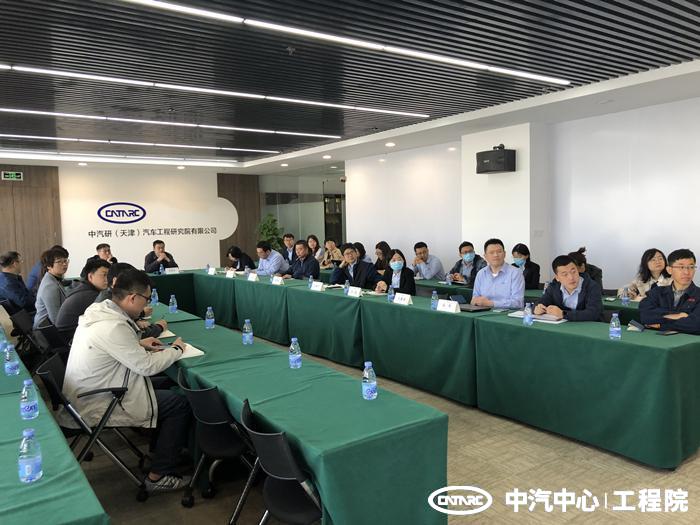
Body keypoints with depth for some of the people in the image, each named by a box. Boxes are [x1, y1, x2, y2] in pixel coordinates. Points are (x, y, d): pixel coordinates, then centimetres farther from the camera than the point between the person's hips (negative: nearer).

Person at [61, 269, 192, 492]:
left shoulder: (97, 310, 0)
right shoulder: (113, 326, -29)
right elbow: (147, 366, -21)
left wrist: (138, 344, 6)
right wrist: (176, 349, -5)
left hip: (84, 397, 10)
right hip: (96, 409, -10)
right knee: (180, 404, -5)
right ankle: (158, 477, 4)